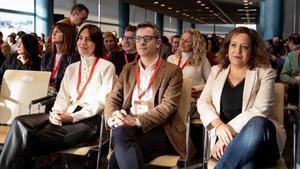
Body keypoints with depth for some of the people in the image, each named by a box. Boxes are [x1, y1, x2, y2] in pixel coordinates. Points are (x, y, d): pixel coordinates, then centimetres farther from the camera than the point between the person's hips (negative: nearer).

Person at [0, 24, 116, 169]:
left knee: (31, 139, -26)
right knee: (20, 123, -19)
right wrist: (56, 112, -9)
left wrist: (73, 117, -16)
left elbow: (102, 101, -6)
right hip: (66, 114, 6)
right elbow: (63, 95, 14)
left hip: (89, 120, -6)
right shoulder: (71, 68, 22)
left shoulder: (106, 67, 3)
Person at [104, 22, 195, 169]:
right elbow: (113, 98, 12)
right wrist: (112, 117, -12)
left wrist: (137, 121, -20)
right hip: (129, 125, 4)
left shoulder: (172, 71, 4)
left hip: (157, 129, -4)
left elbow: (168, 105, -8)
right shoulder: (128, 69, 19)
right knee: (119, 130, -33)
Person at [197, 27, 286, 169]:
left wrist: (230, 130, -17)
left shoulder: (265, 73, 6)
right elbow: (203, 102, 9)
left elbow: (260, 111, -7)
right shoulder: (217, 71, 17)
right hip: (225, 136, -1)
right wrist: (218, 124, -12)